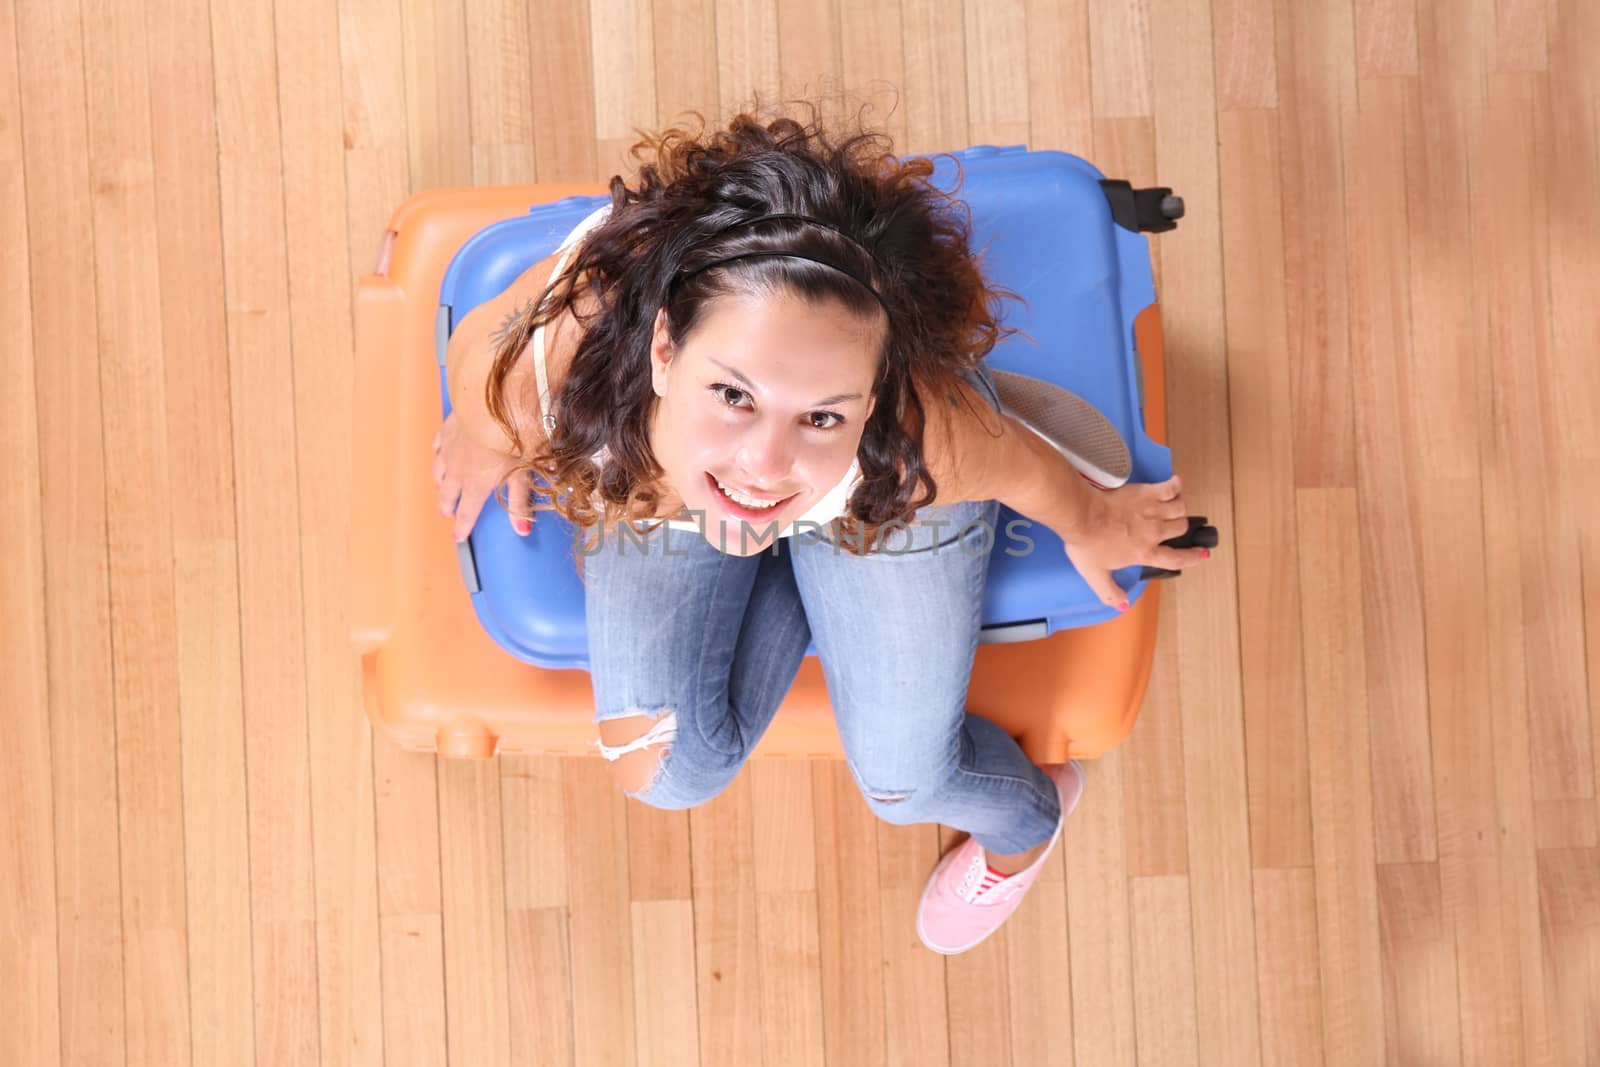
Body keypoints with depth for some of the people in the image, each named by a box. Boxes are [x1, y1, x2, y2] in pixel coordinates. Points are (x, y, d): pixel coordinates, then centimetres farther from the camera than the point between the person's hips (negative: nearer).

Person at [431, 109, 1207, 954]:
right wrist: (486, 438, 6)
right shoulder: (540, 365, -43)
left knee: (904, 782, 6)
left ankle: (1026, 819, 46)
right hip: (655, 478, 2)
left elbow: (1023, 465, -21)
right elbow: (474, 341, -17)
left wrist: (1090, 524, 2)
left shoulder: (921, 443, -46)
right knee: (664, 774, -5)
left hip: (876, 507, -1)